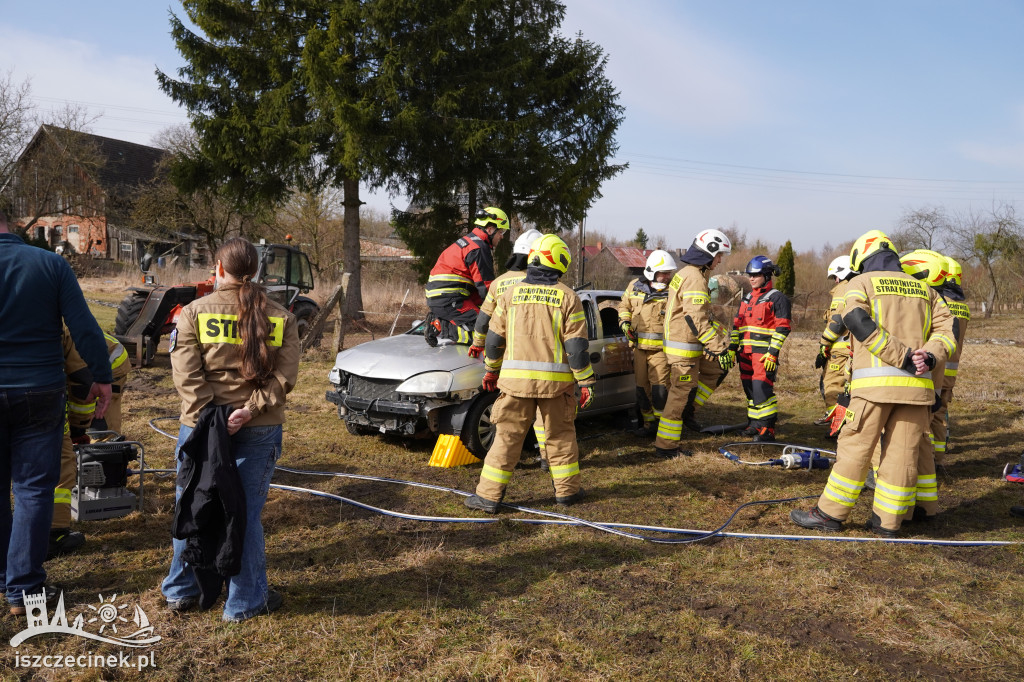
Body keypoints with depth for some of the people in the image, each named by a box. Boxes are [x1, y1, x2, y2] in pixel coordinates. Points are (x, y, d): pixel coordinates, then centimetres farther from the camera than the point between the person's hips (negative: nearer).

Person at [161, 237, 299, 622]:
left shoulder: (195, 312, 0)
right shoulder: (280, 318, 3)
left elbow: (187, 373, -9)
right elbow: (284, 376, -7)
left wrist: (208, 417, -10)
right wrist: (250, 411, -12)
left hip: (202, 425, 0)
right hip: (259, 430, 0)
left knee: (192, 508, 16)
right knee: (246, 514, 7)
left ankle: (183, 591, 31)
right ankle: (245, 601, 16)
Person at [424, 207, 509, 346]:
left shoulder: (468, 240, 21)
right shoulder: (479, 249, -12)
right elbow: (485, 287, -12)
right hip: (448, 300, -11)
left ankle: (437, 320, 6)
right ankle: (439, 326, -13)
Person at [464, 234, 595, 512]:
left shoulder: (511, 294, 5)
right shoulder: (567, 297, -2)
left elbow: (494, 339, 8)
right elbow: (577, 346, -4)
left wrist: (491, 370, 21)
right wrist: (586, 382, 2)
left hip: (516, 378, 1)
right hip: (556, 381, -1)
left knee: (508, 436, 6)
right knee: (561, 435, 15)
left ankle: (489, 495, 7)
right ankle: (567, 490, 25)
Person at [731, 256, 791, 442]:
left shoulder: (777, 298, -4)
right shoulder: (746, 299, 19)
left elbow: (783, 328, -9)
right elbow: (737, 325, 21)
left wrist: (773, 353, -16)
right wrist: (733, 348, 12)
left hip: (764, 354, -7)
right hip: (746, 352, 7)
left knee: (762, 390, -13)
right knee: (750, 389, 10)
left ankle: (767, 429, -7)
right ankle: (754, 425, 21)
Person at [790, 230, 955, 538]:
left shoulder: (862, 283, 5)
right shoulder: (923, 289, 20)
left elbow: (859, 323, -12)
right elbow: (946, 328, 9)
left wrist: (903, 357, -13)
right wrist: (929, 356, -6)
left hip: (876, 382, -4)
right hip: (917, 385, 5)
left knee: (855, 447, 1)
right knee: (903, 453, 7)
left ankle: (831, 513, 7)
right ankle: (888, 522, 14)